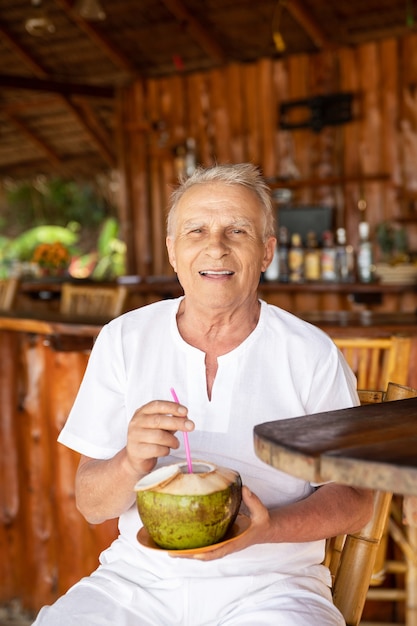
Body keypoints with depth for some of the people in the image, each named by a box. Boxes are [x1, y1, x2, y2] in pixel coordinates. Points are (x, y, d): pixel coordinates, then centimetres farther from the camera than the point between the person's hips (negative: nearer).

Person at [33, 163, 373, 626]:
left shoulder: (312, 355, -1)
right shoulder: (123, 341, 3)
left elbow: (354, 499, 2)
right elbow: (91, 506, 2)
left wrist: (267, 528, -17)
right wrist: (132, 462, -20)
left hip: (267, 583, -1)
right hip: (139, 576, 2)